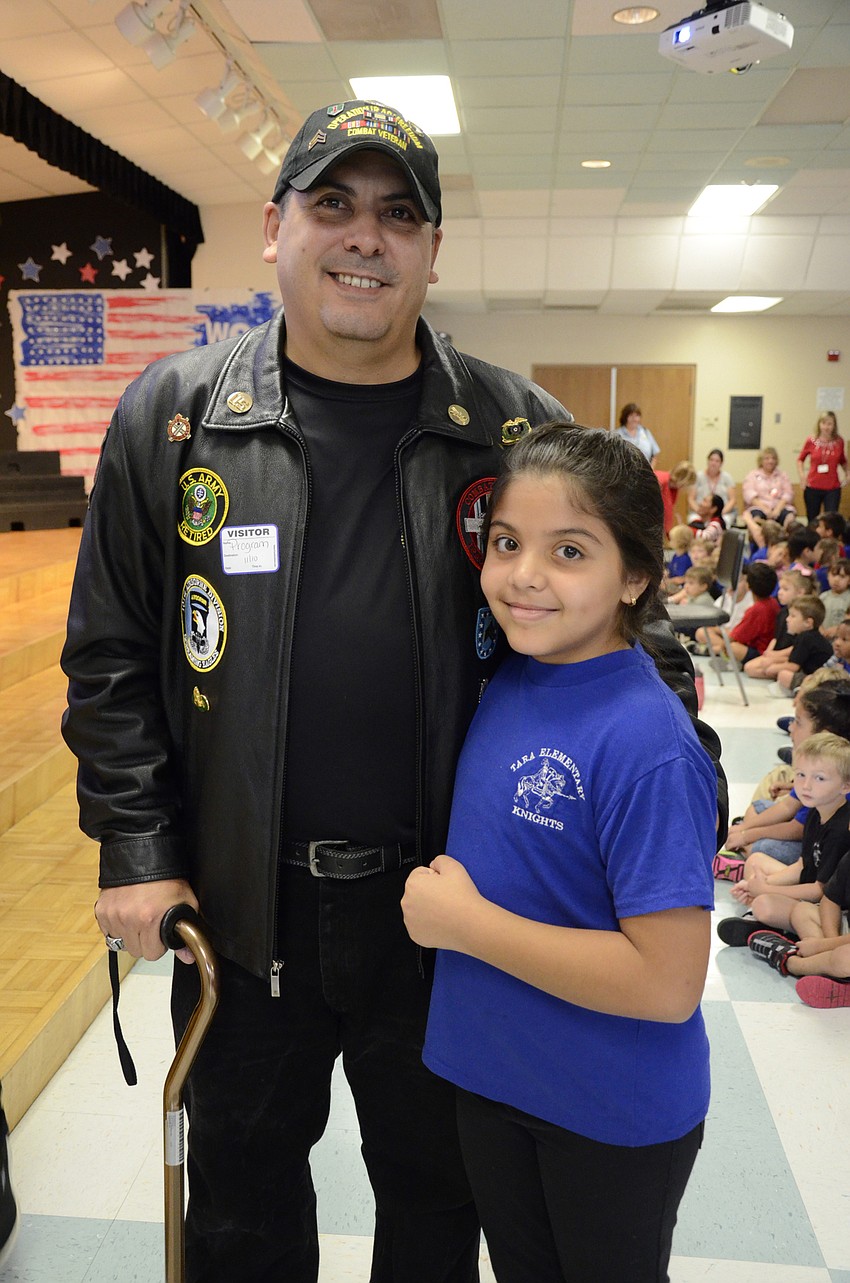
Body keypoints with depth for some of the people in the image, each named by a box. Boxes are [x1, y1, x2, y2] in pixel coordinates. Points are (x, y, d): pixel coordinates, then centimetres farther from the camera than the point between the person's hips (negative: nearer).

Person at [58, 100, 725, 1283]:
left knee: (436, 1187, 23)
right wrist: (136, 849, -4)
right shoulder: (171, 418, -3)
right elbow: (112, 658, 0)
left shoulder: (518, 431, -4)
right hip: (239, 908, 1)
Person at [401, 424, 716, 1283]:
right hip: (490, 1072, 6)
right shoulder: (507, 682, -6)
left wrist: (465, 922, -25)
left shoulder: (647, 744, -28)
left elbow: (667, 982, -28)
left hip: (613, 1113, -6)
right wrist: (441, 895, -7)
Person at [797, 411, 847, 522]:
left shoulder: (839, 442, 1)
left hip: (833, 488, 0)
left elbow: (843, 461, 18)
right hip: (813, 487, 0)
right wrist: (802, 475, -2)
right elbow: (800, 459, 12)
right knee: (812, 520, 9)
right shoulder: (811, 441, -2)